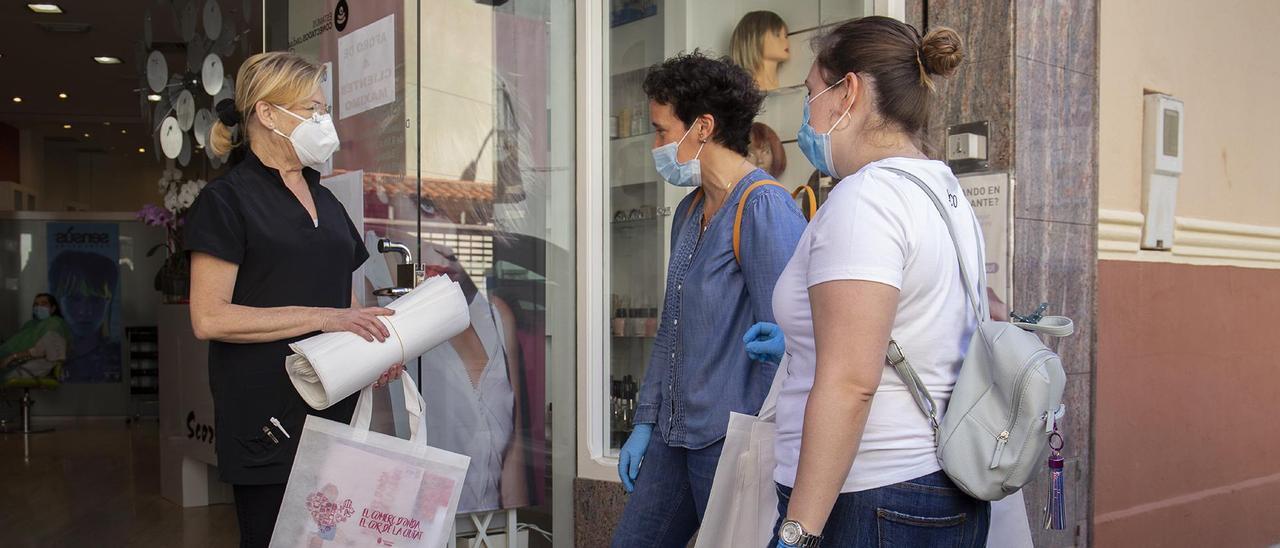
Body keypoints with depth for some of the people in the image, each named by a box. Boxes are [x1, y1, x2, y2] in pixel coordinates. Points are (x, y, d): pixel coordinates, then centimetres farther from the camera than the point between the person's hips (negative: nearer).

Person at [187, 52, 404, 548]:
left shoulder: (326, 202, 18)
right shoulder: (227, 200, -4)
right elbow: (209, 317, -14)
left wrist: (376, 341, 3)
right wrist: (320, 317, -18)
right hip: (267, 421, -6)